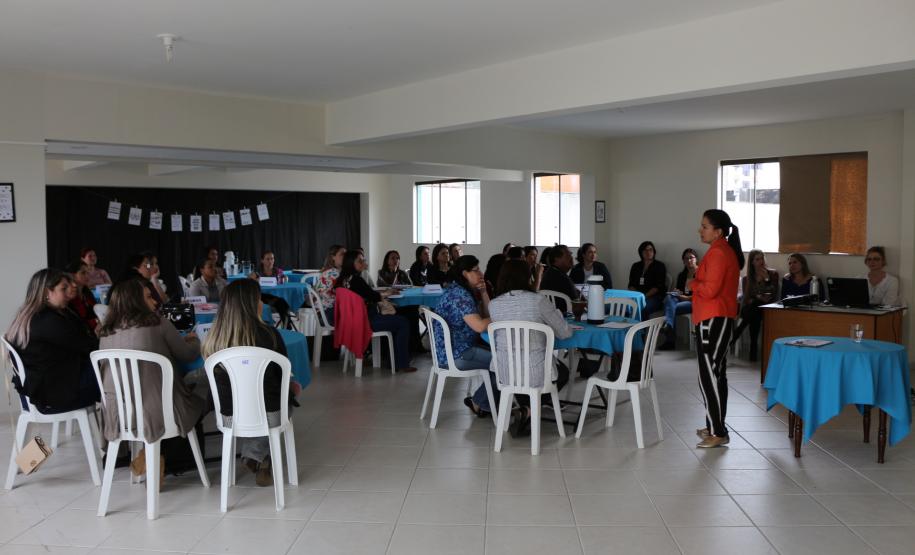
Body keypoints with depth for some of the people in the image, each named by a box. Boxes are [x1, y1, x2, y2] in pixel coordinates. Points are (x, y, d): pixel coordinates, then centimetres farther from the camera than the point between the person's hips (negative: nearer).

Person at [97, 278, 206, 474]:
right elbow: (188, 355, 3)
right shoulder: (157, 323, -8)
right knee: (198, 400, 24)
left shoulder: (106, 331, 6)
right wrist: (194, 340, 26)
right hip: (156, 413, -6)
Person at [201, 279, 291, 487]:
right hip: (269, 415, -3)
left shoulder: (214, 337, -9)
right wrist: (292, 386, 20)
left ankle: (252, 456, 26)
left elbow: (217, 379, 6)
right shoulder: (269, 335, -18)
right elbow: (283, 374, -4)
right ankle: (259, 458, 21)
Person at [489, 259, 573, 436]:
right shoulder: (538, 300, -14)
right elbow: (565, 333, -5)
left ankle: (526, 411, 21)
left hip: (505, 373, 4)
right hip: (535, 373, -3)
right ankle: (530, 411, 13)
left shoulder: (493, 304, -3)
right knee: (563, 371, 31)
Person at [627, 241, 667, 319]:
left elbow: (659, 286, -3)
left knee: (642, 308, -37)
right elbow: (631, 285, 16)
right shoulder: (636, 266, 20)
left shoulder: (659, 266, 7)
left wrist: (645, 296, -15)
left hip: (655, 297, -4)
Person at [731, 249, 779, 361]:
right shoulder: (746, 279, 10)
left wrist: (766, 279, -10)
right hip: (751, 308, 1)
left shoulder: (773, 274, 8)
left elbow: (774, 296, -1)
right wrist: (757, 298, -17)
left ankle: (736, 334, -27)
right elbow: (746, 298, 3)